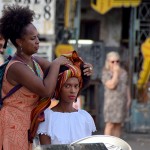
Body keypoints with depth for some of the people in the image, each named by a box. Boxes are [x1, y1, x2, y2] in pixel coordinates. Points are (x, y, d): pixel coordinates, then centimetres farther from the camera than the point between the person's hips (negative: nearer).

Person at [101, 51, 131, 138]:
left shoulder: (123, 72, 9)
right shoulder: (106, 73, -8)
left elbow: (126, 87, 14)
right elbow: (111, 85, -21)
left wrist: (129, 99, 7)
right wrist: (116, 72, -16)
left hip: (122, 102, 5)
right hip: (112, 101, -5)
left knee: (118, 124, 6)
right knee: (110, 124, -8)